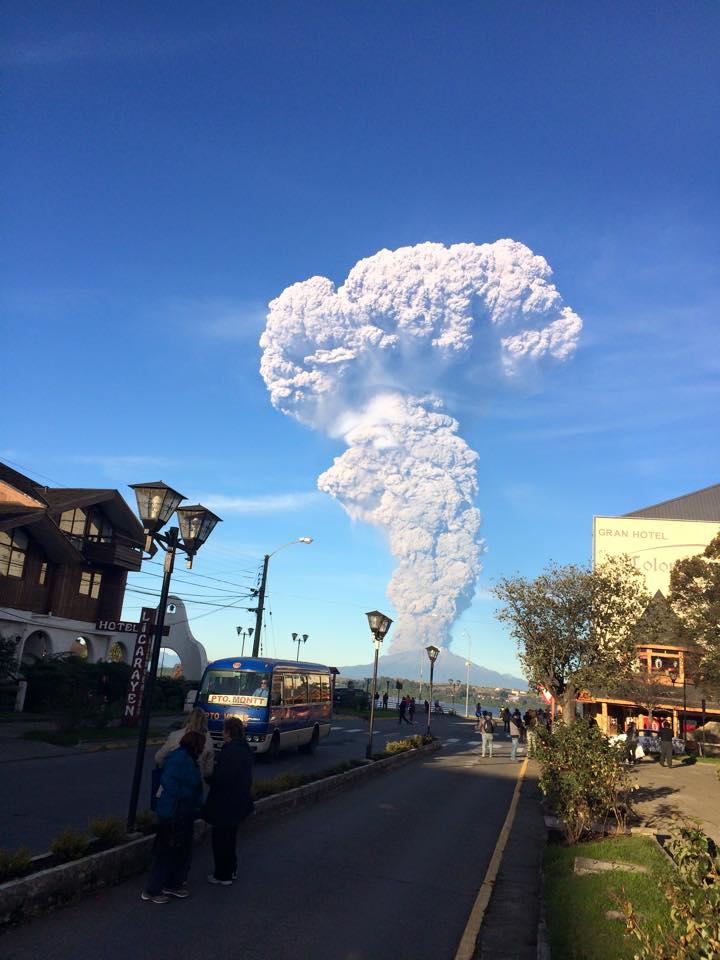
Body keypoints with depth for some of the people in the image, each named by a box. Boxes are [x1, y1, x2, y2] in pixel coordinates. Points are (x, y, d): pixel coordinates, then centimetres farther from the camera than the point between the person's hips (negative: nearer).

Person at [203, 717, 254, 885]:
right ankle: (231, 870, 36)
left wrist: (207, 776, -8)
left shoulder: (230, 751, -24)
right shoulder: (245, 750, 6)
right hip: (239, 803, 9)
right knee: (230, 837, 23)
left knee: (221, 838, 6)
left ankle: (223, 875, 16)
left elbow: (220, 778, -25)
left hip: (225, 804, -9)